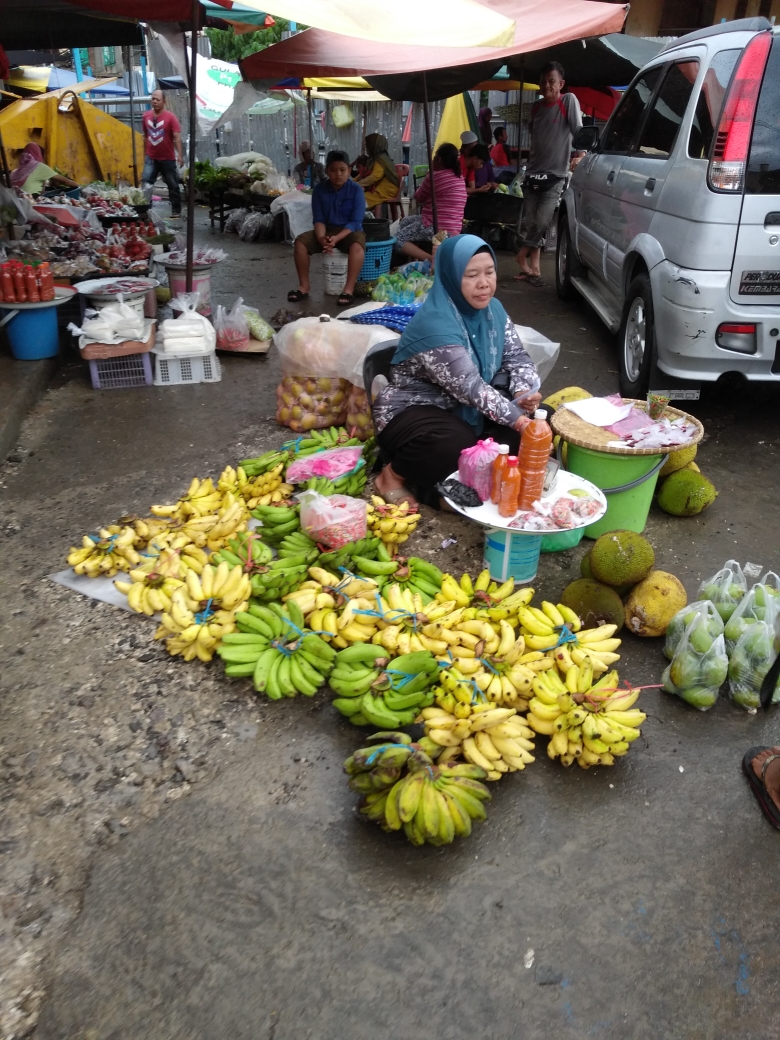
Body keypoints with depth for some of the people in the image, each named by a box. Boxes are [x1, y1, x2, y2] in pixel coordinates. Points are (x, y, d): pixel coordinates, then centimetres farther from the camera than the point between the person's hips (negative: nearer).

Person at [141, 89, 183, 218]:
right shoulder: (146, 116, 4)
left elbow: (177, 137, -15)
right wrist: (145, 153, 17)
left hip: (168, 159, -3)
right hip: (151, 158, 3)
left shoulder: (170, 117, -9)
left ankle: (176, 211, 17)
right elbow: (145, 136, 14)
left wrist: (180, 155, -25)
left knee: (173, 186, 7)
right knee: (145, 184, -5)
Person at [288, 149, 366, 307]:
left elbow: (355, 222, -17)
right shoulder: (319, 189, -4)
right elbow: (318, 219, -5)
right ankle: (304, 286, -10)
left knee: (357, 246, -37)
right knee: (301, 241, -19)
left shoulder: (356, 189, -12)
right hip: (327, 229, 3)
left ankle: (349, 289, -29)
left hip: (350, 230, -3)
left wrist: (336, 238, -32)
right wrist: (321, 238, -27)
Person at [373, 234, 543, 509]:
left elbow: (517, 357, 1)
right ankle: (392, 477, -11)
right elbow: (470, 387, -33)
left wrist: (523, 391, -21)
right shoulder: (434, 324, -27)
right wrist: (520, 422, -37)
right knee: (456, 446, -38)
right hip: (412, 412, -8)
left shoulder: (493, 309, 0)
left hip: (466, 411, 8)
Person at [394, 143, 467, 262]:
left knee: (398, 239, 0)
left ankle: (430, 259, -20)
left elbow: (418, 197, 2)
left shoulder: (434, 176, -15)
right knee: (405, 221, 24)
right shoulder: (459, 176, 11)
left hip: (436, 227, -9)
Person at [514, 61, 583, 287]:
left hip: (555, 175, -5)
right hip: (532, 172, 5)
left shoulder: (569, 100, -5)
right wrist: (529, 163, 15)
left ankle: (522, 256, 8)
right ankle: (533, 267, 11)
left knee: (541, 221, -12)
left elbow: (578, 130, -11)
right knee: (531, 222, 2)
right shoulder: (537, 106, 10)